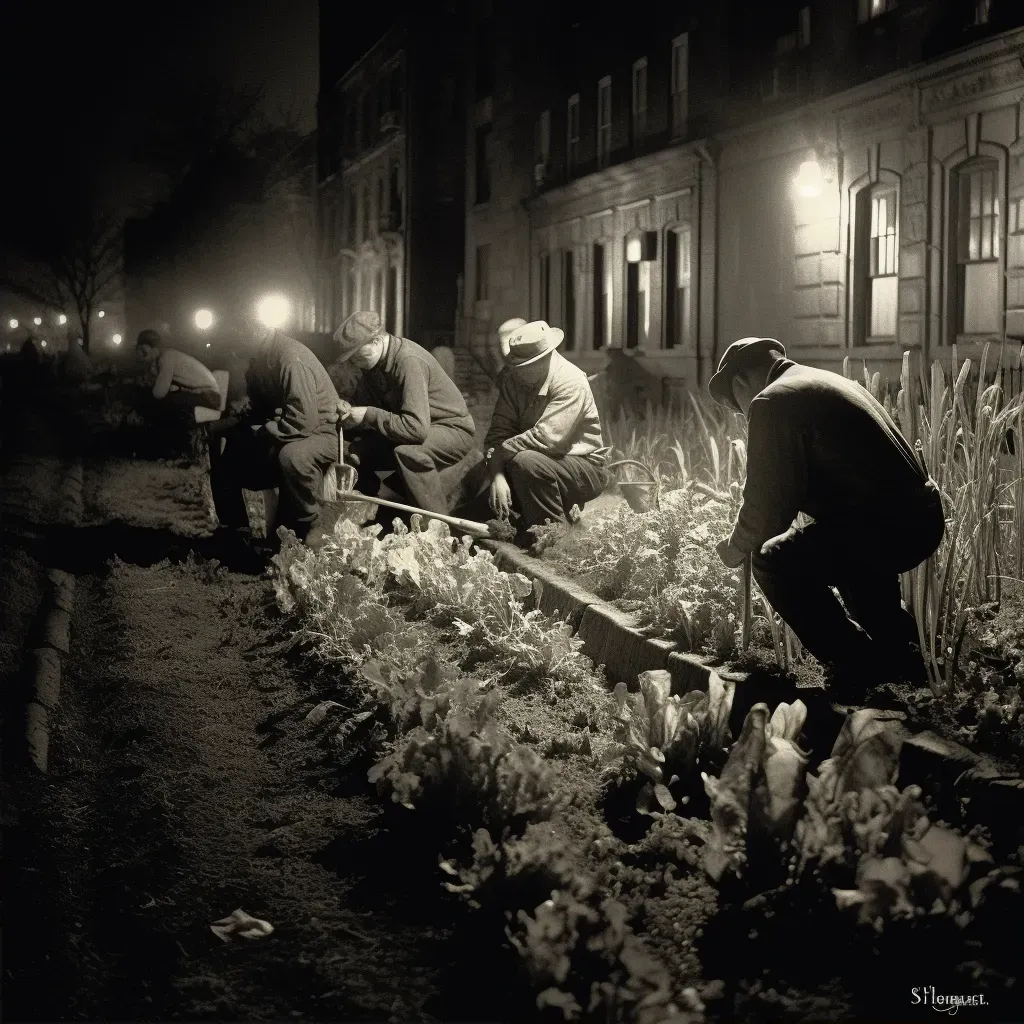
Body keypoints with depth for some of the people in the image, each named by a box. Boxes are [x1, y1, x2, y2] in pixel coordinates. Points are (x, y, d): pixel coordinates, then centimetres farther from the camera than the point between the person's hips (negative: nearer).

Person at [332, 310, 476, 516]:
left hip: (451, 430, -8)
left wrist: (370, 415, -28)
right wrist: (350, 413, -16)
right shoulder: (373, 362, -3)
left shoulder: (409, 361, -29)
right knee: (354, 451, -5)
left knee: (407, 452, -36)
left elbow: (416, 428, -37)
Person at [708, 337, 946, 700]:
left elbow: (768, 503, -10)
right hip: (923, 518, 10)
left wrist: (736, 547, 10)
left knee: (775, 562, -3)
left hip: (886, 525, -10)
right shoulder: (826, 382, 24)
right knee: (853, 558, 37)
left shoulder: (772, 401, -6)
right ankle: (902, 660, 38)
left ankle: (857, 670, 0)